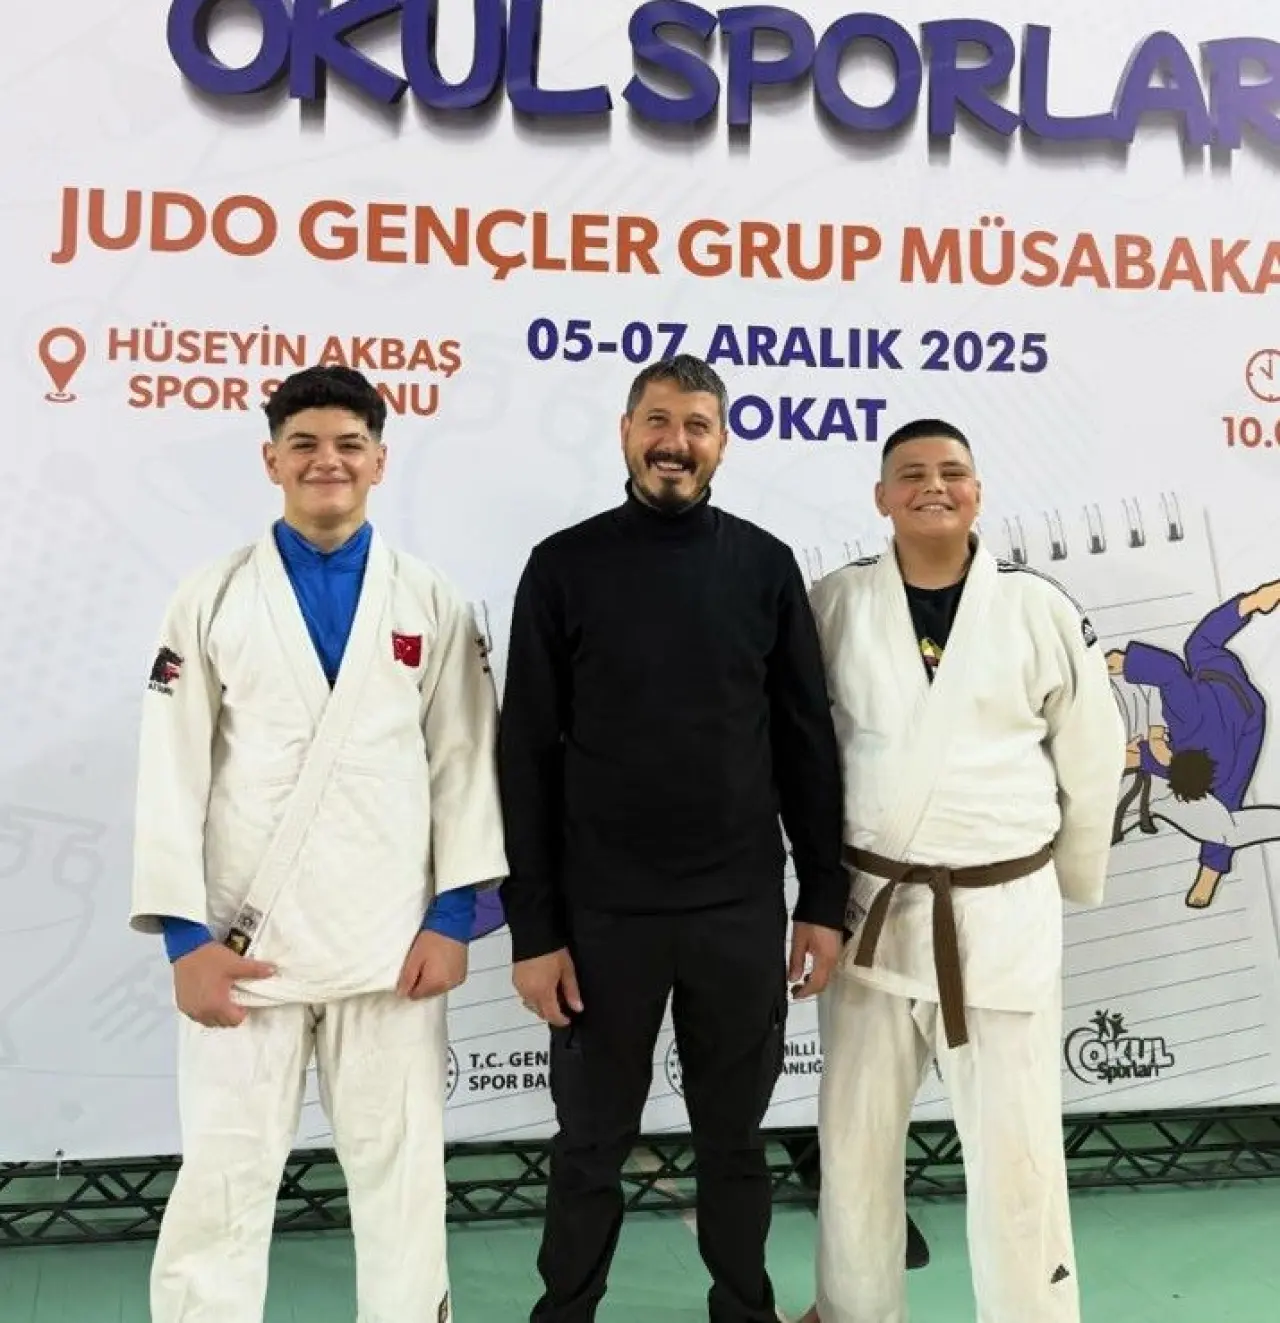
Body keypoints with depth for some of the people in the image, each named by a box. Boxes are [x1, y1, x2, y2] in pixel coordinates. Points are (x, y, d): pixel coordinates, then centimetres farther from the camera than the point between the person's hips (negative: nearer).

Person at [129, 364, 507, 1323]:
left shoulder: (432, 605, 4)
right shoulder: (213, 600, 2)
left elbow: (466, 762, 2)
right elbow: (172, 773, 0)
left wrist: (452, 917, -4)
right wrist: (184, 936, -6)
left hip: (392, 943, 1)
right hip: (244, 942, 0)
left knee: (402, 1170, 12)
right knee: (224, 1174, 8)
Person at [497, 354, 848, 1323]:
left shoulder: (765, 566, 2)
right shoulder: (565, 568, -3)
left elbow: (807, 743, 5)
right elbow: (527, 759, -3)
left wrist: (824, 898, 2)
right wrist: (534, 926, -6)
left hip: (742, 911, 2)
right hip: (604, 913, -1)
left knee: (734, 1136, 17)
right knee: (592, 1141, 14)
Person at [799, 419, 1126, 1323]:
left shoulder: (1040, 608, -4)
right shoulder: (836, 605, -2)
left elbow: (1093, 758, 5)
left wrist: (1074, 883, 12)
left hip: (1004, 914, -1)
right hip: (873, 909, 2)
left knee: (1016, 1147, 4)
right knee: (856, 1135, 15)